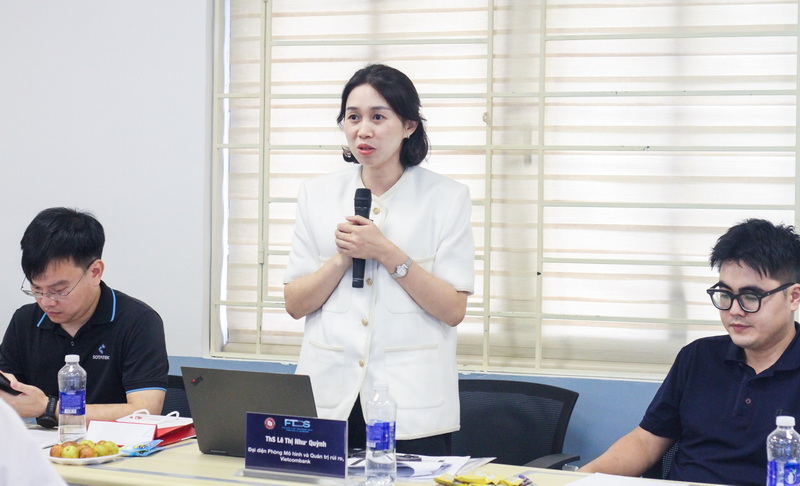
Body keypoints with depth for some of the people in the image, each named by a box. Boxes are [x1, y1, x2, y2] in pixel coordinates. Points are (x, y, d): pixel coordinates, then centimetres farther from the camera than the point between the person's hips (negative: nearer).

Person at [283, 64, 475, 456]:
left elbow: (454, 310, -6)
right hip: (327, 396, 2)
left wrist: (387, 253, -14)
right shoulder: (317, 195, 9)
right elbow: (295, 304, 6)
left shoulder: (447, 198, 0)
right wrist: (342, 257, -10)